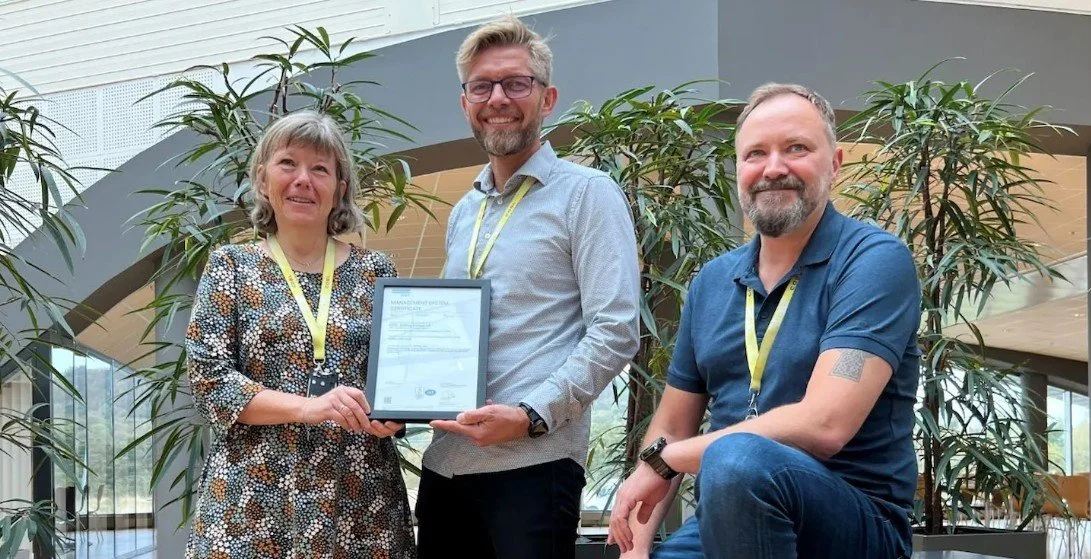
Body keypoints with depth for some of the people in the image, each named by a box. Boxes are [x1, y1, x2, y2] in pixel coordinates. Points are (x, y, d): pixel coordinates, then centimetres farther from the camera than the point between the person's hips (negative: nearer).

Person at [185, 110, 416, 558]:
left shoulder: (374, 272, 7)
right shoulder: (231, 267, 3)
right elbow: (208, 379, -5)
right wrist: (308, 407, -17)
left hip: (360, 498, 2)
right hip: (256, 501, -2)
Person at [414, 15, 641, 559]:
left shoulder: (587, 194, -1)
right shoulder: (463, 213, 19)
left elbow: (616, 331, -11)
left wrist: (531, 416, -19)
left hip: (532, 462, -6)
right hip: (445, 461, 7)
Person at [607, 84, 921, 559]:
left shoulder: (875, 261, -10)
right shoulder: (712, 282, 11)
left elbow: (823, 425, -22)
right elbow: (672, 427, 14)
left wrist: (663, 459, -14)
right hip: (725, 518, 5)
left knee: (736, 459, -33)